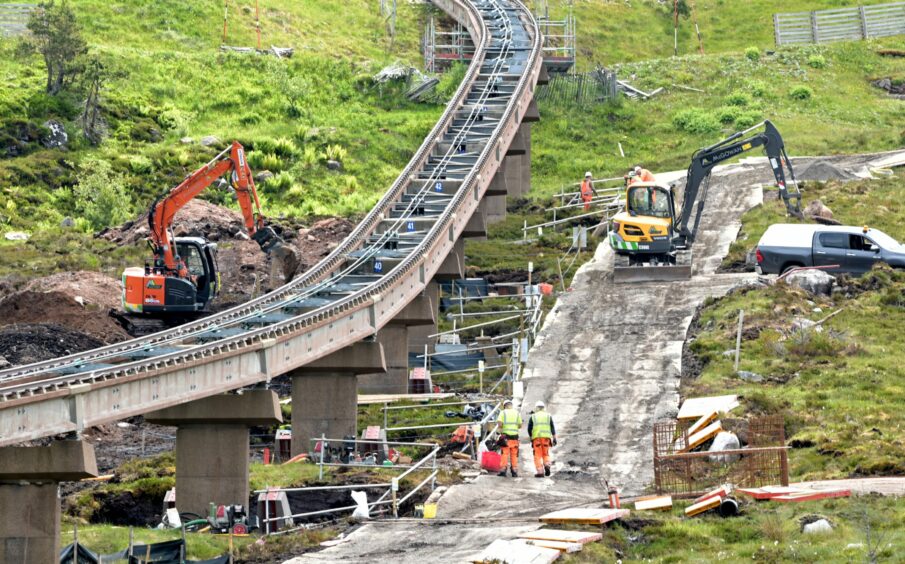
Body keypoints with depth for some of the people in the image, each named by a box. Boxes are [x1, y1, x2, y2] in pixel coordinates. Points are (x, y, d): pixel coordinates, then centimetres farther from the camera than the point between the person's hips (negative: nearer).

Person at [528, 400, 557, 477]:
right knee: (546, 454, 14)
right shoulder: (548, 416, 12)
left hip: (536, 437, -2)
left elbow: (529, 429, 8)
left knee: (538, 455, 1)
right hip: (546, 437, 2)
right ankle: (547, 465, -13)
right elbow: (552, 428, 6)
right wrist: (554, 439, 5)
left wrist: (531, 437, 23)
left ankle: (540, 472, -8)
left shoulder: (532, 417, 9)